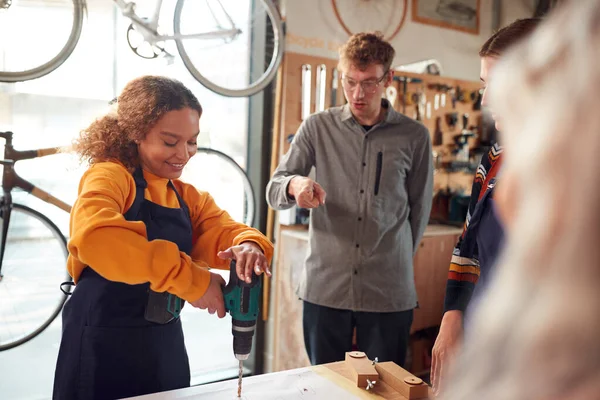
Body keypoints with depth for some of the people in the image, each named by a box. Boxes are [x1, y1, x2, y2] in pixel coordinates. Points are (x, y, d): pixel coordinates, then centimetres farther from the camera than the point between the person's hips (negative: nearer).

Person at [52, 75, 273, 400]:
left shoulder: (188, 198, 9)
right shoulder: (109, 177, -14)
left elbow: (225, 230, -5)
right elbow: (94, 238, -33)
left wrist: (249, 246, -29)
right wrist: (191, 279, -34)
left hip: (165, 345, 7)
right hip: (104, 345, -6)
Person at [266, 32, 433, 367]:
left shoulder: (414, 137, 2)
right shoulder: (317, 128, 3)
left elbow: (420, 209, 10)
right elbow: (274, 192, 1)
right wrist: (295, 184, -21)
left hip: (389, 292, 0)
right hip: (324, 288, 1)